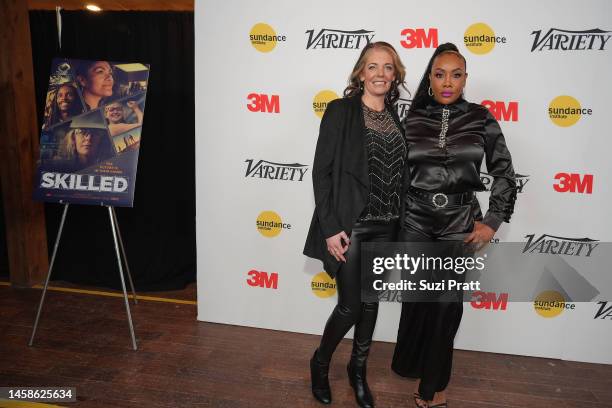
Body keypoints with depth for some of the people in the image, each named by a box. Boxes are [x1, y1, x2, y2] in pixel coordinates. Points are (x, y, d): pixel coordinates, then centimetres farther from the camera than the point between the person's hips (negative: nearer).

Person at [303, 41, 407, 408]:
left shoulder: (396, 115, 9)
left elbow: (399, 174, 13)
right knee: (350, 306, 1)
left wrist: (399, 223, 8)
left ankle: (359, 370, 36)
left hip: (386, 226, 5)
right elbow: (321, 172, -11)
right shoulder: (340, 110, -8)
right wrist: (330, 228, -15)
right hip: (350, 224, -5)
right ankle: (320, 362, 30)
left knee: (372, 302, 15)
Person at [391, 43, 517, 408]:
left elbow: (504, 172, 4)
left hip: (460, 220, 0)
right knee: (416, 296, 9)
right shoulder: (412, 119, 1)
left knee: (448, 302, 4)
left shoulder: (480, 118, 0)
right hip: (415, 219, 0)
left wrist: (492, 222, -2)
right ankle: (411, 363, 37)